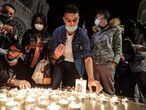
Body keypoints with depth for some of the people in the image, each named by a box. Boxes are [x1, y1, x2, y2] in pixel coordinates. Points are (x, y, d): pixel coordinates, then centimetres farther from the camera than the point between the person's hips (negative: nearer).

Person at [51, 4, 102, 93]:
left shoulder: (83, 34, -19)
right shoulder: (57, 32, -13)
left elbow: (87, 57, -29)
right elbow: (53, 55, -11)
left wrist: (91, 78, -44)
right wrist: (56, 55, -38)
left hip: (76, 66, -1)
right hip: (61, 63, 1)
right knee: (54, 89, -8)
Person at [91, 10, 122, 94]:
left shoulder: (115, 29, 6)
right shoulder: (96, 32, 19)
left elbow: (118, 48, 2)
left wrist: (114, 63, -8)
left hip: (107, 64, -4)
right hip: (94, 64, 5)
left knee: (109, 90, -2)